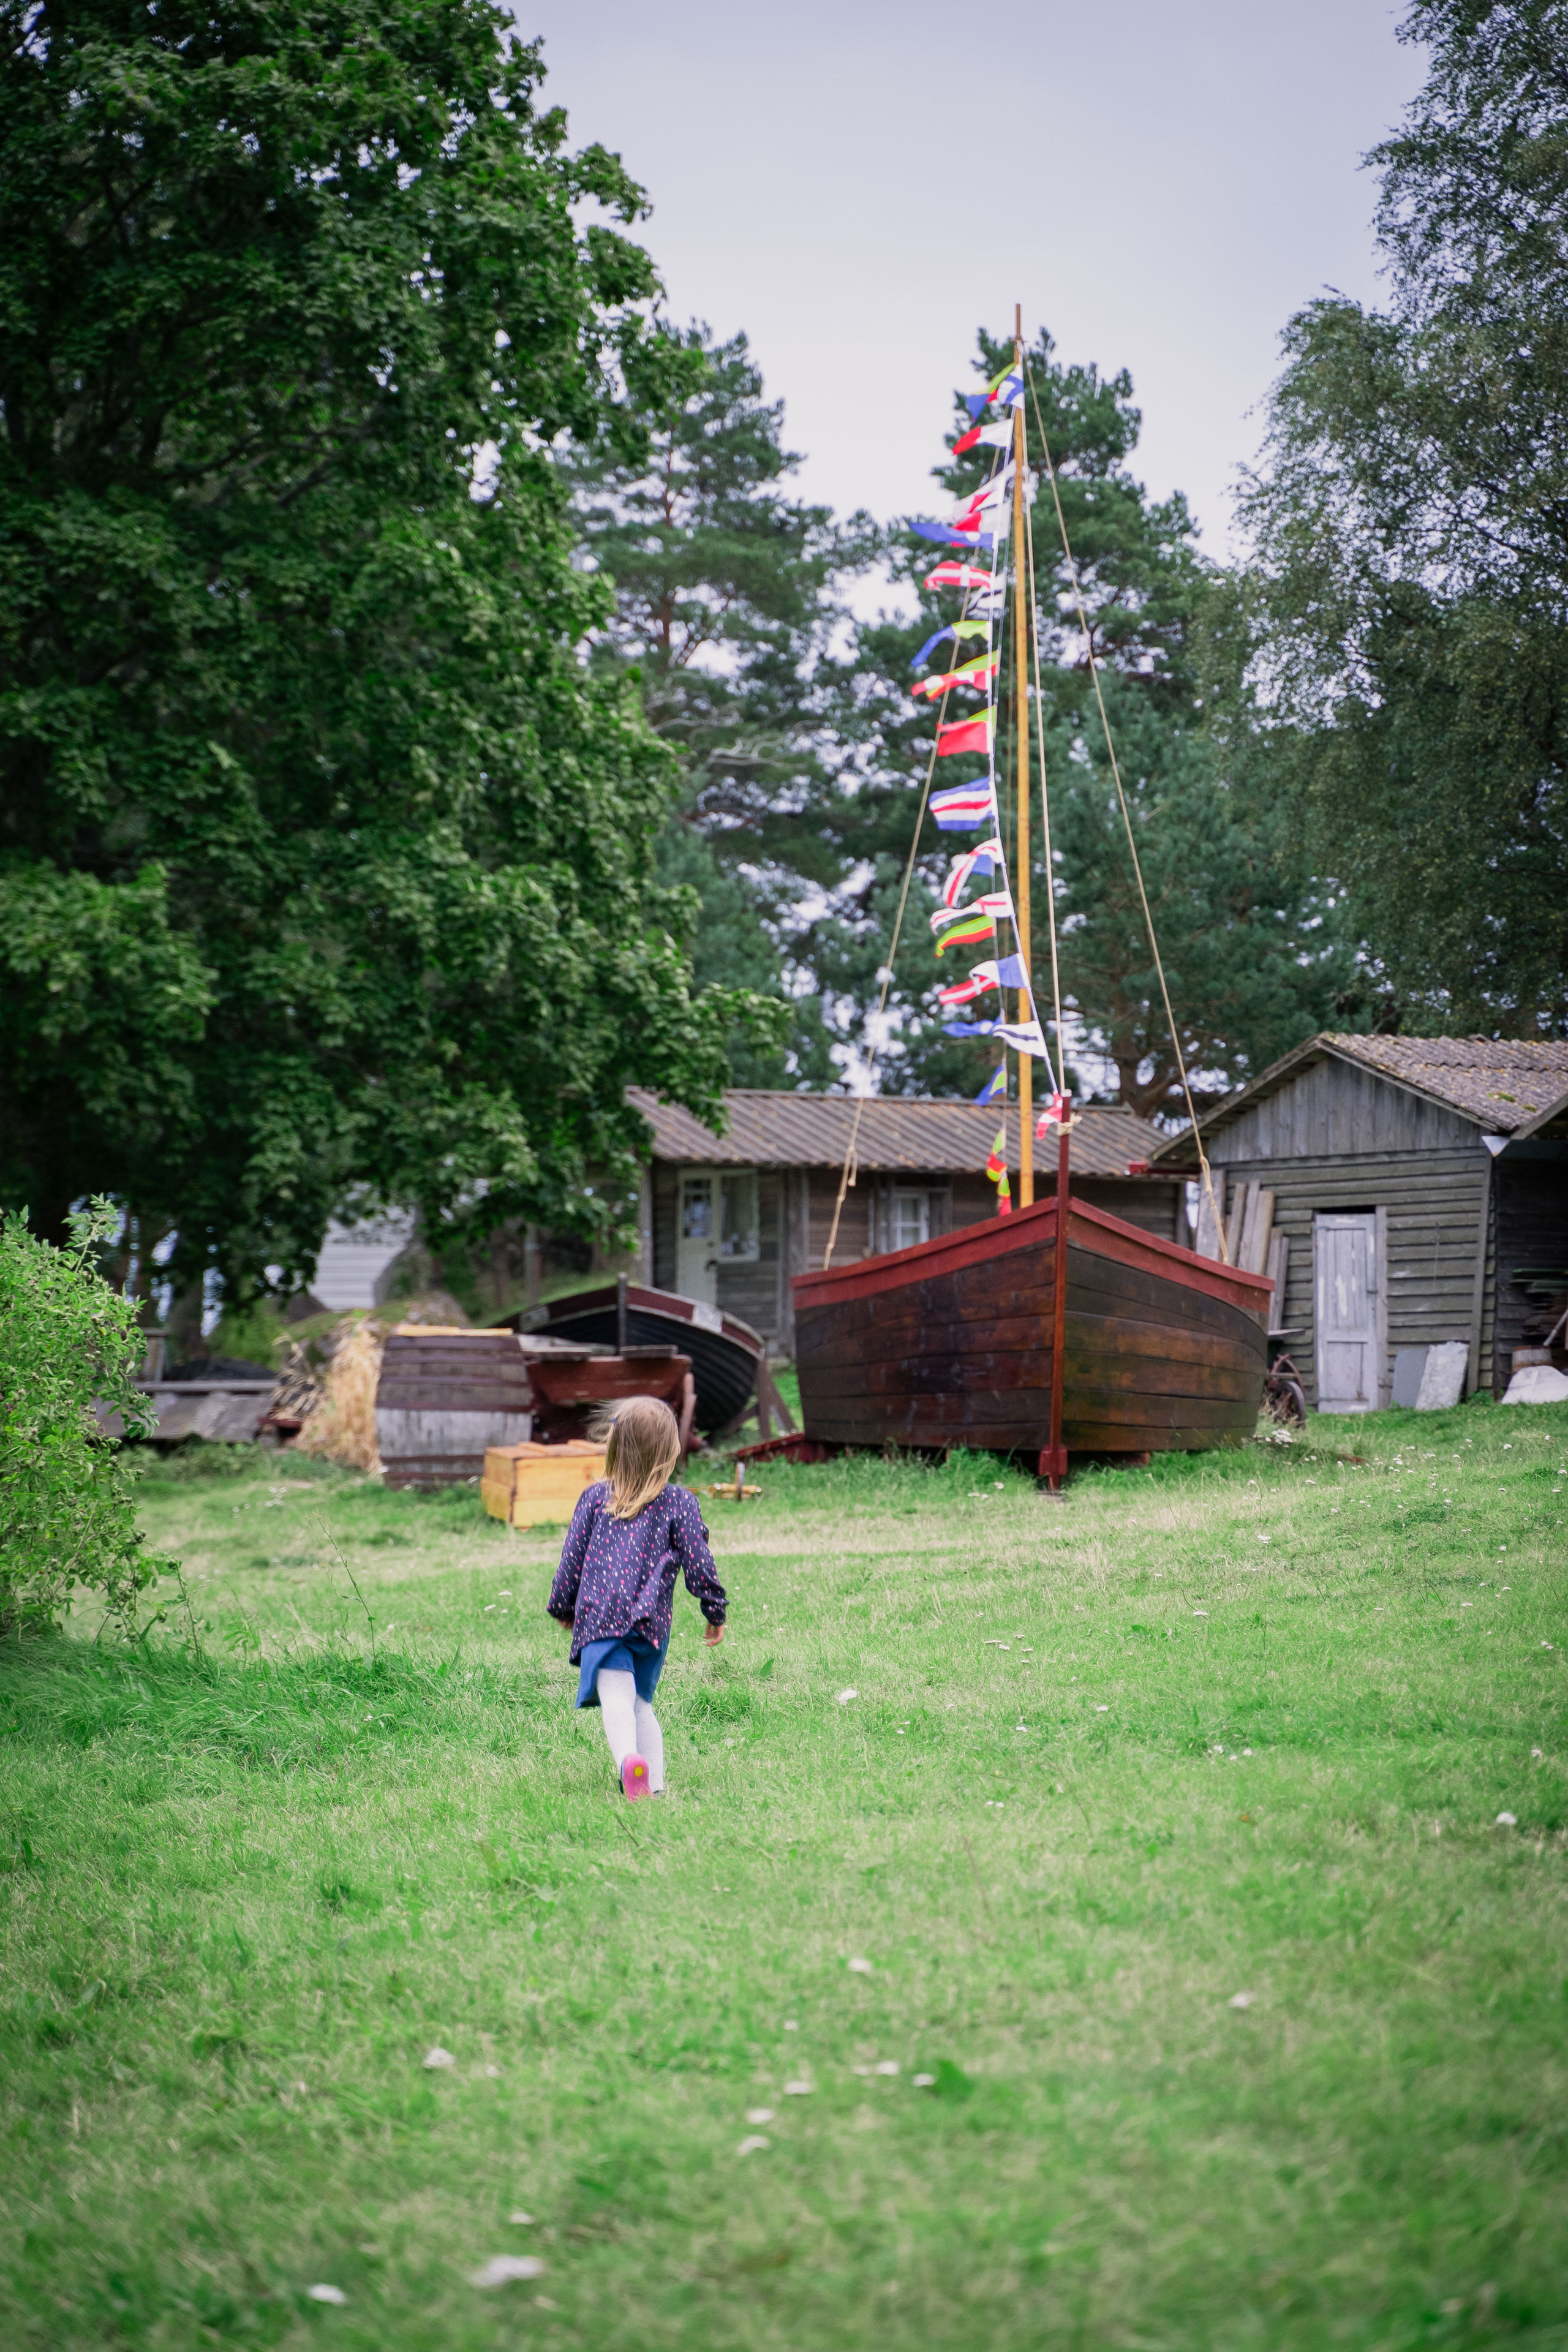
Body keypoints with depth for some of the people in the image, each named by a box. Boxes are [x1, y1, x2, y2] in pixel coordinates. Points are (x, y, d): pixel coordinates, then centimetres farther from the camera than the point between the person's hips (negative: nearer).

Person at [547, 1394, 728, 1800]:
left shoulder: (595, 1498, 9)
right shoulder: (680, 1503, 6)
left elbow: (572, 1558, 12)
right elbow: (698, 1564, 5)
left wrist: (563, 1608, 26)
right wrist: (716, 1613, 17)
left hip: (600, 1616, -2)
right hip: (653, 1621, 2)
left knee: (616, 1698, -18)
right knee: (641, 1701, 19)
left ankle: (630, 1762, -45)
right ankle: (654, 1783, 9)